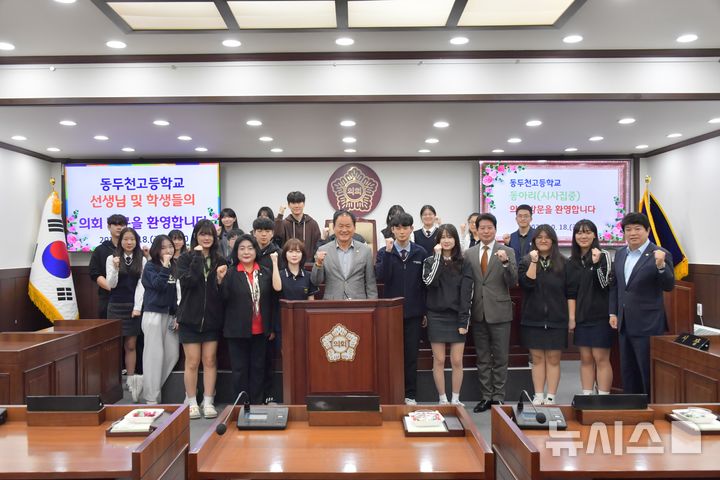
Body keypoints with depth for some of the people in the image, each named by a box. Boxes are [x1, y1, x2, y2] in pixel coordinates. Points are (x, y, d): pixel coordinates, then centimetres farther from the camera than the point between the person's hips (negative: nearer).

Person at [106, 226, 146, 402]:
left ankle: (131, 380, 6)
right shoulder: (112, 259, 2)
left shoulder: (142, 260, 5)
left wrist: (137, 307, -8)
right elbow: (111, 284, -3)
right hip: (116, 306, -1)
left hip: (133, 306, 1)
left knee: (131, 345, 2)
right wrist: (115, 269, -20)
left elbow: (140, 285, 1)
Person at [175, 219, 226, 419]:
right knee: (192, 362, 3)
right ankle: (191, 402, 14)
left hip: (212, 318, 2)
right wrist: (197, 257, -15)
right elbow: (187, 281, -18)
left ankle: (208, 402, 13)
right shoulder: (185, 258, 0)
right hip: (190, 318, -2)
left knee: (210, 361, 5)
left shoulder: (220, 260, 6)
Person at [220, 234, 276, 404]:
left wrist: (272, 328, 6)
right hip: (238, 330, -2)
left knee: (258, 368, 12)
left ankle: (256, 403, 24)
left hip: (260, 331, 2)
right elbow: (224, 300, -8)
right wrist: (221, 281, -24)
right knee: (240, 370, 7)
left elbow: (271, 302, 6)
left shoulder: (266, 273, 2)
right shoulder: (230, 273, -5)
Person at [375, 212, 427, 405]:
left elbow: (424, 282, 6)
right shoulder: (384, 252, 1)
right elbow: (381, 278, -15)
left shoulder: (420, 253, 3)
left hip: (413, 312, 1)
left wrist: (425, 311, 5)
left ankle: (410, 395, 17)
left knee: (411, 354, 7)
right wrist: (388, 252, -21)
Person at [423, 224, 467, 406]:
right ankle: (443, 399, 13)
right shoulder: (430, 261, 3)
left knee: (457, 361, 2)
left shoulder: (462, 262, 4)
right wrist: (438, 256, -14)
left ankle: (456, 399, 13)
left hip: (457, 317, 0)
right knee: (439, 360, 3)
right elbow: (430, 281, -18)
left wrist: (465, 320, -3)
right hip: (436, 317, 0)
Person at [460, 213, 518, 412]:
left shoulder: (507, 252, -2)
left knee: (500, 358, 5)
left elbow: (513, 282, -9)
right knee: (482, 359, 11)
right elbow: (466, 284, 6)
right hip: (479, 312, 3)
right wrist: (465, 313, 2)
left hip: (499, 312, -3)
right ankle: (486, 397, 21)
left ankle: (498, 397, 15)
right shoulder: (469, 254, 5)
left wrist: (505, 262, -25)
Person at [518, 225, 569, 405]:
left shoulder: (563, 263, 3)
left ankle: (551, 397, 9)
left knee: (553, 359, 3)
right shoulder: (526, 261, 4)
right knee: (537, 358, 6)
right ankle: (538, 396, 13)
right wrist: (534, 262, -15)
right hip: (533, 319, 1)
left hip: (556, 319, -1)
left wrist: (571, 316, 1)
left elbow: (569, 292, 4)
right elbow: (527, 283, -12)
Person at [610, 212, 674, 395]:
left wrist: (660, 266, -33)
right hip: (625, 324, 7)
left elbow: (668, 286, -16)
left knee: (649, 372, 1)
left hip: (648, 325, -6)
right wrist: (613, 312, 11)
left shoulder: (660, 255, -10)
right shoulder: (620, 254, 9)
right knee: (627, 371, 16)